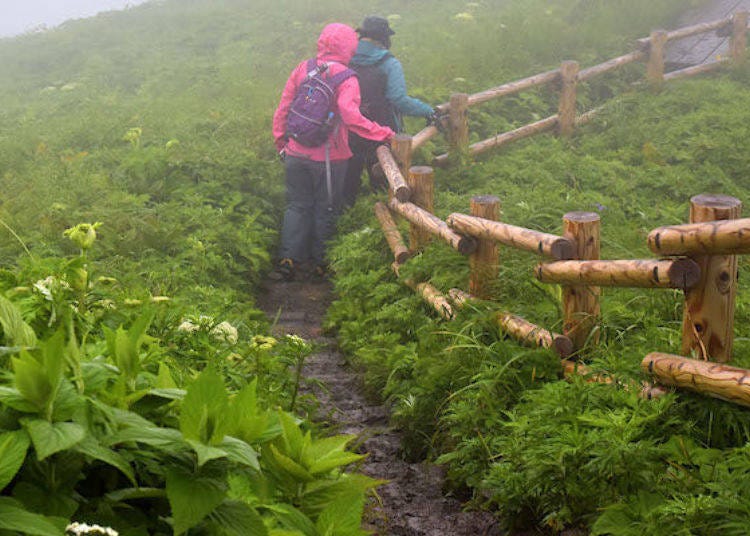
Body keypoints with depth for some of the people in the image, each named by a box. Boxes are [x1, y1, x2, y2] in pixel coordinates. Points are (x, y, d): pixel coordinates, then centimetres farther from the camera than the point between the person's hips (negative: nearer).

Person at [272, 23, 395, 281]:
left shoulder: (303, 68, 0)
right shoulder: (346, 79, -12)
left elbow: (283, 108, 3)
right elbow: (351, 117, -25)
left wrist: (281, 141, 14)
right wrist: (385, 134, -21)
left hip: (296, 153, 3)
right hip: (328, 158, -3)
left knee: (298, 205, 15)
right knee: (325, 209, 12)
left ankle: (288, 259, 5)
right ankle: (320, 262, 21)